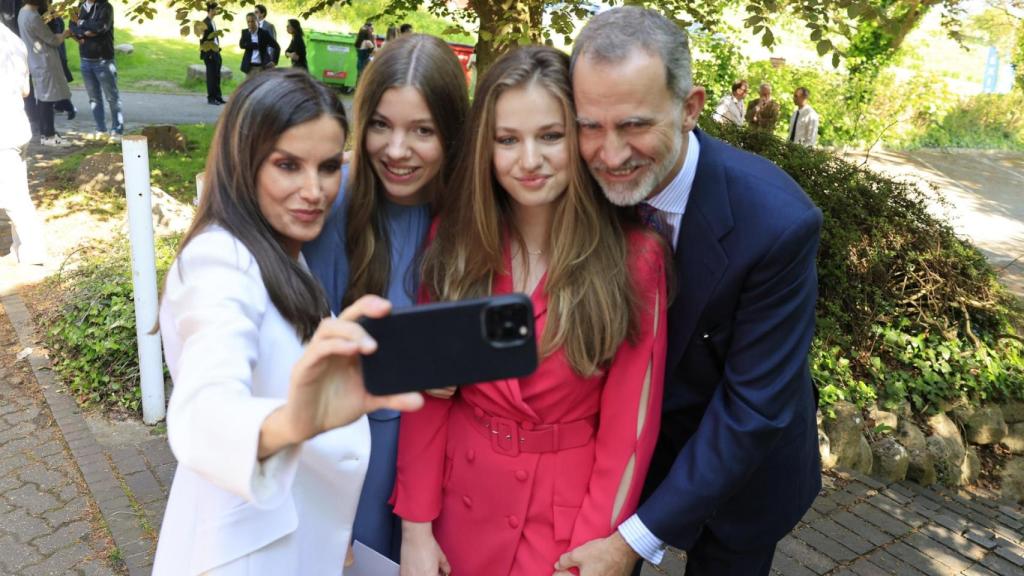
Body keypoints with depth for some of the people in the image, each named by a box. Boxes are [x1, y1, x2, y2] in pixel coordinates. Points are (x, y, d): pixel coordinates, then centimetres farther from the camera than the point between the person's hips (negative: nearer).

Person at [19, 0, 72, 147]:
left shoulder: (24, 12, 10)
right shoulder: (32, 17, -20)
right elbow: (53, 40, -15)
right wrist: (66, 33, 2)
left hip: (37, 62, 10)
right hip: (44, 63, -10)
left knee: (42, 99, 14)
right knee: (47, 99, -4)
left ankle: (46, 132, 20)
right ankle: (47, 136, 1)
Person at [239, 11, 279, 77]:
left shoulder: (264, 33, -2)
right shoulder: (245, 32, 5)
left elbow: (276, 47, -1)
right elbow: (241, 45, -11)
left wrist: (274, 61, -11)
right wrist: (257, 45, -16)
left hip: (263, 66, -2)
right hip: (250, 67, 2)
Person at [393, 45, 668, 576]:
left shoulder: (634, 257, -16)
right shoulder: (454, 237, -8)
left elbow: (629, 427, -12)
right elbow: (427, 392, -4)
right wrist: (416, 523, -5)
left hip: (568, 512, -2)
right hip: (460, 502, 3)